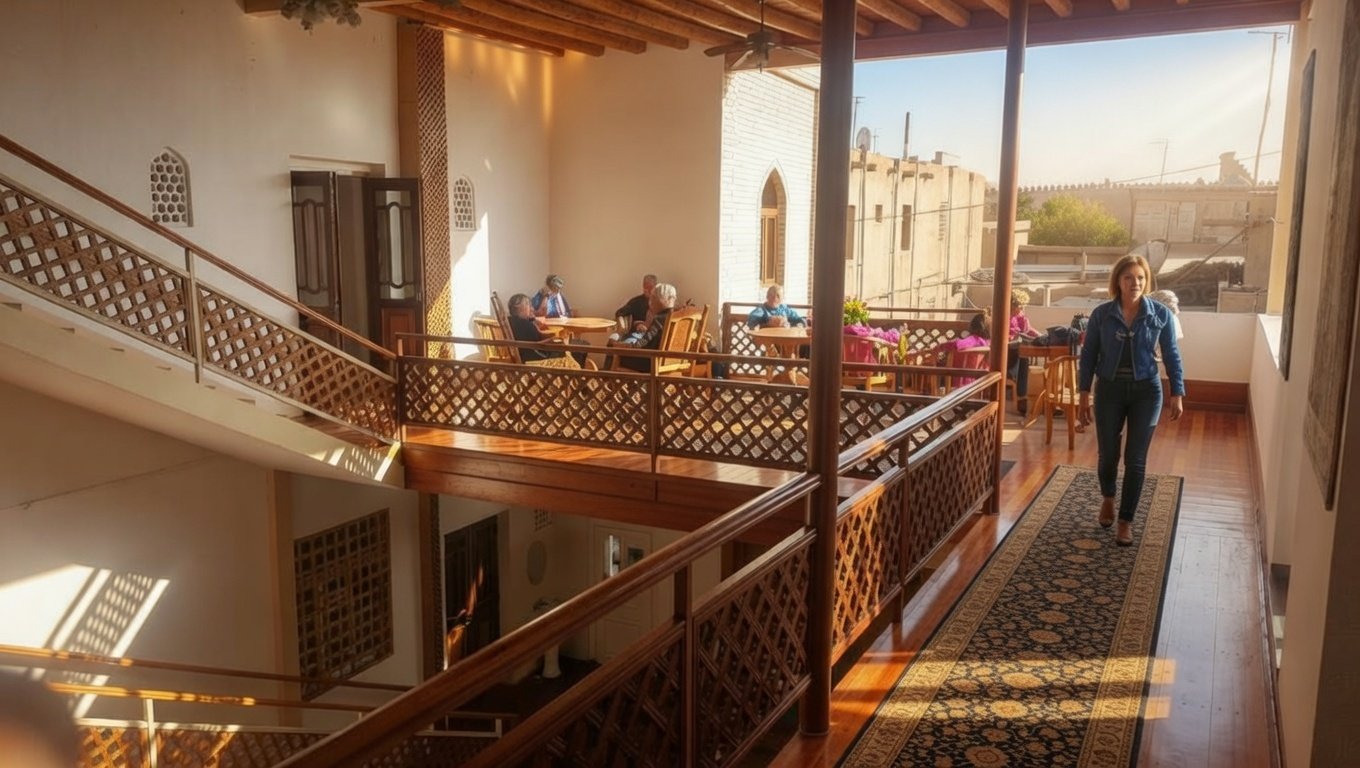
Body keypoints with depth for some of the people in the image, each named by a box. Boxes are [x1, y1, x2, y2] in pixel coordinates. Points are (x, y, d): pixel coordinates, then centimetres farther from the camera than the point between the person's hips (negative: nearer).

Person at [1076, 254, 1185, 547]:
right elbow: (1089, 355, 1)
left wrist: (1177, 393, 0)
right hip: (1110, 390, 1)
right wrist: (1084, 394, -2)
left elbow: (1172, 355, 2)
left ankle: (1126, 521, 14)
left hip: (1146, 391, 0)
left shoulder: (1160, 314, -5)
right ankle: (1108, 499, 39)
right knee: (1107, 454, 7)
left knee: (1135, 459, 1)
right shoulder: (1101, 314, -5)